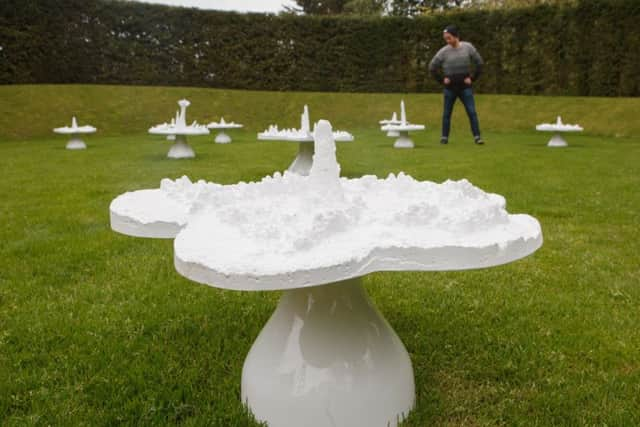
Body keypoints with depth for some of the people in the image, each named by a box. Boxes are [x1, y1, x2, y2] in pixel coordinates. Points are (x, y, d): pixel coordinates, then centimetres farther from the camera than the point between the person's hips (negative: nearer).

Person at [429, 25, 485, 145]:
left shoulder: (468, 47, -5)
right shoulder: (443, 51, -7)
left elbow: (479, 63, 4)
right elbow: (432, 67, 3)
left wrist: (472, 78, -2)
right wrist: (441, 79, 0)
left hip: (465, 87, 0)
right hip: (450, 88, 0)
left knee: (472, 112, -5)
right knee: (447, 114, 7)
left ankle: (477, 136, -1)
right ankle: (444, 137, 17)